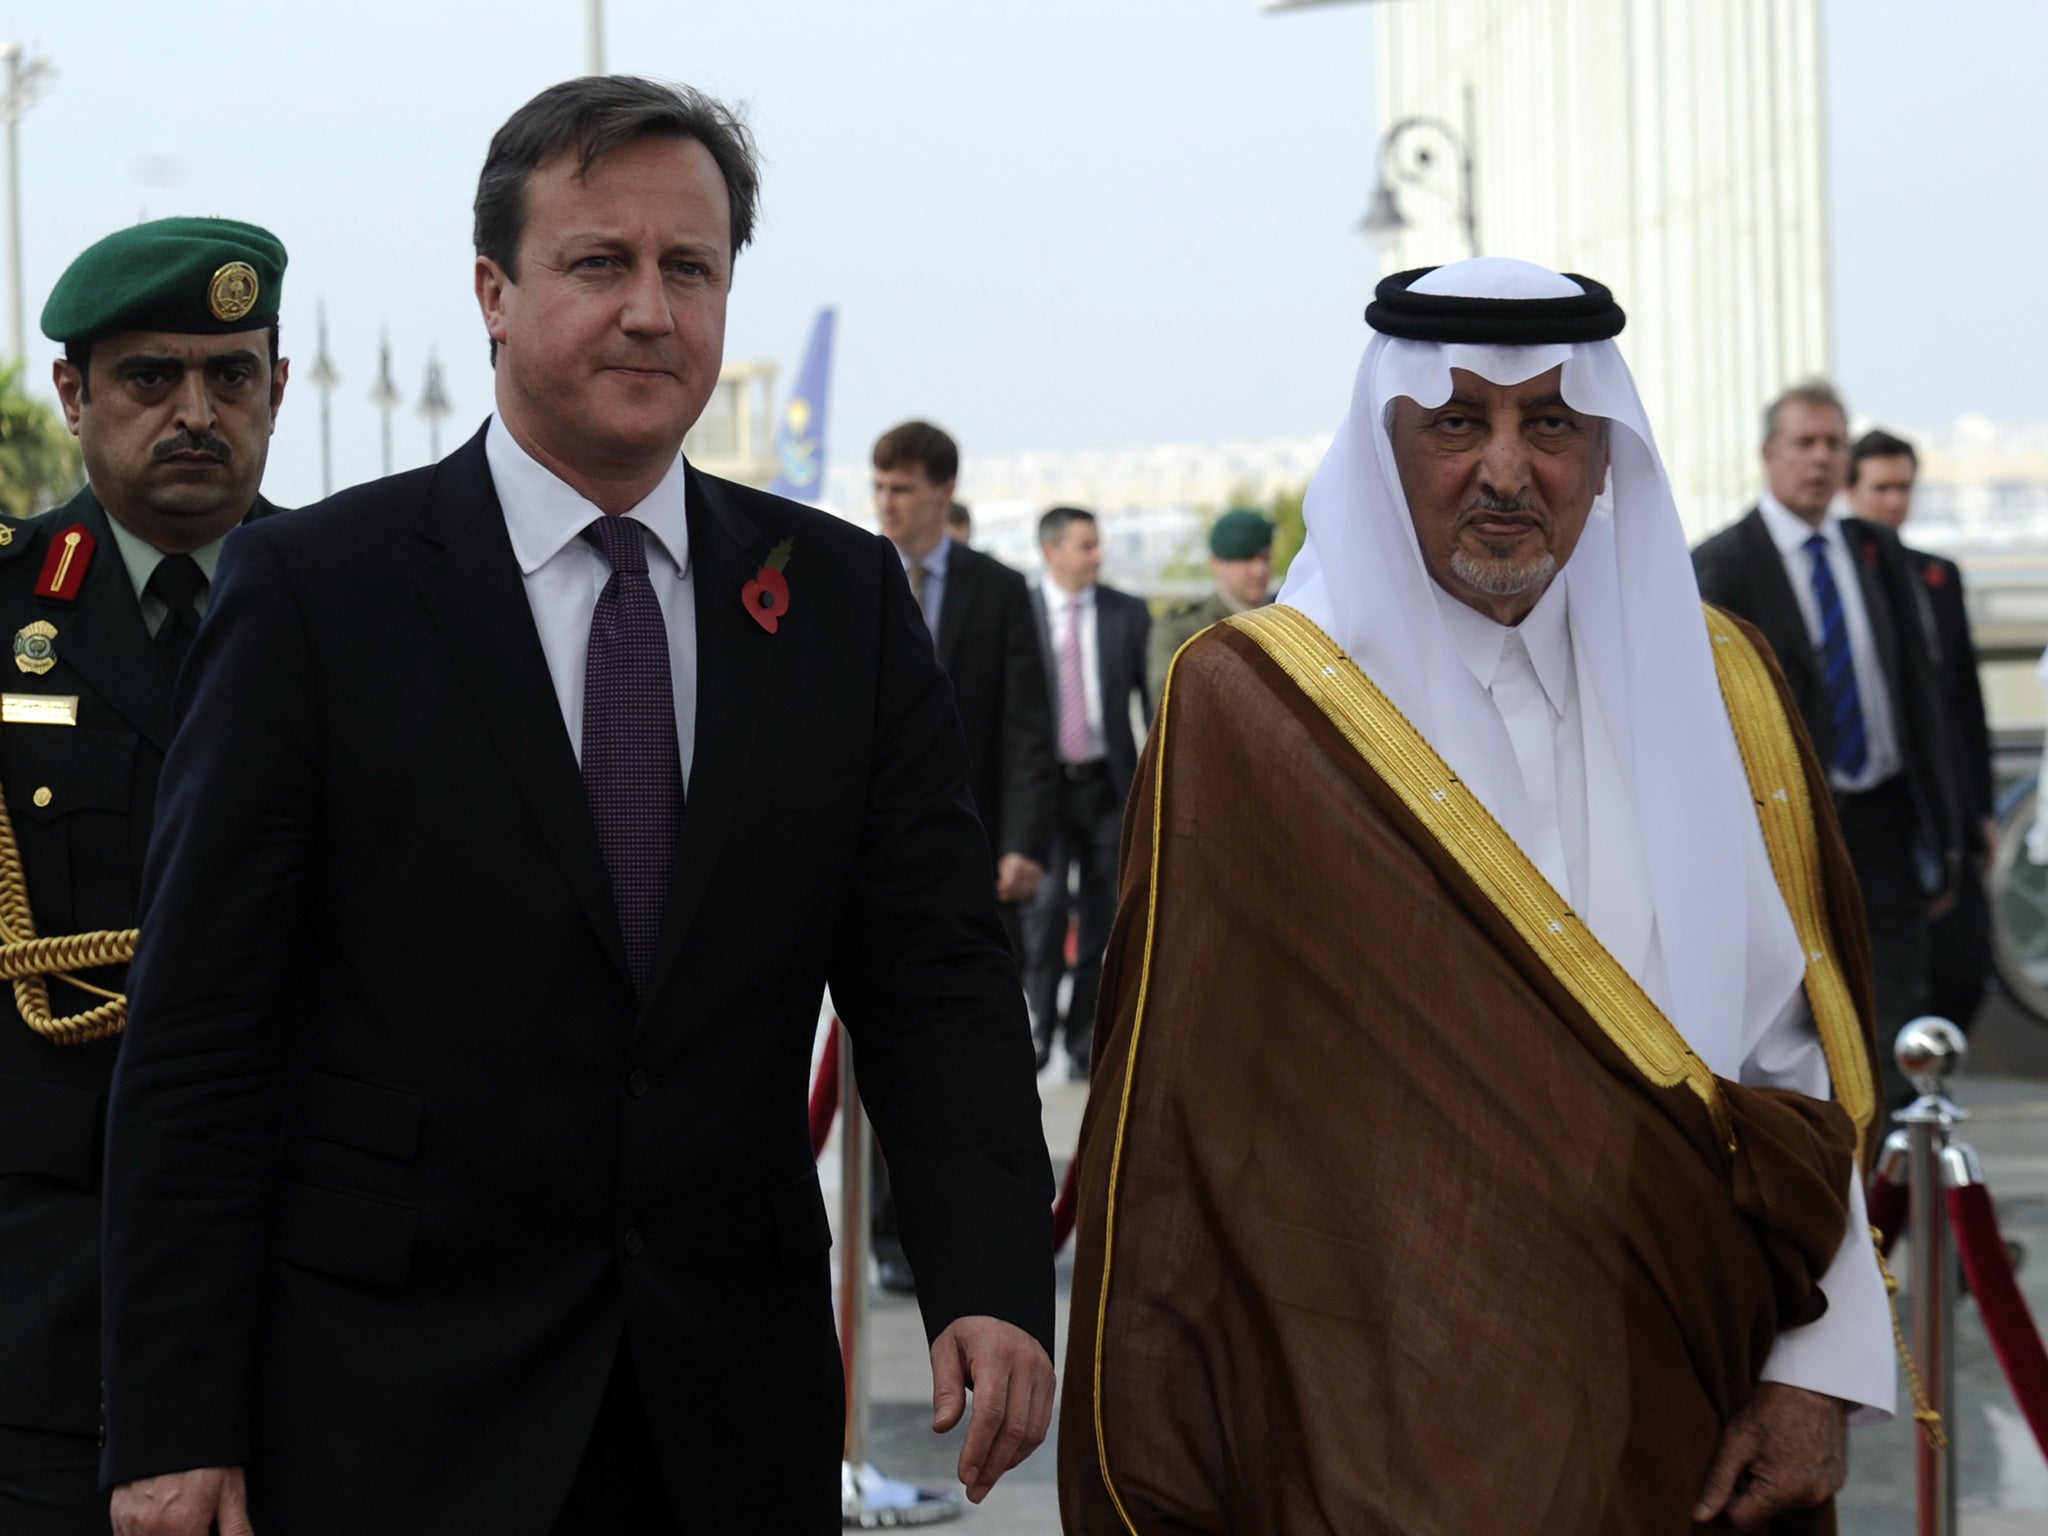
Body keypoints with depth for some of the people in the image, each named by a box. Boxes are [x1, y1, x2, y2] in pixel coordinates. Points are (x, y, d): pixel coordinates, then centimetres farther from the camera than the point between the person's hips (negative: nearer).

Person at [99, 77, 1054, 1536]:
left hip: (738, 1412, 4)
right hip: (396, 1416, -3)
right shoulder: (314, 586, -5)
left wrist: (992, 1283, -14)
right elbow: (200, 1031, -6)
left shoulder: (844, 596, 6)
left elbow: (935, 974, 2)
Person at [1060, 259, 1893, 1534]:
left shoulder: (1714, 688, 6)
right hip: (1383, 1420, -3)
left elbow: (1800, 1059, 4)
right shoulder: (1251, 712, -5)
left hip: (1691, 1424, 4)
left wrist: (1817, 1376, -5)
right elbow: (1186, 1101, -7)